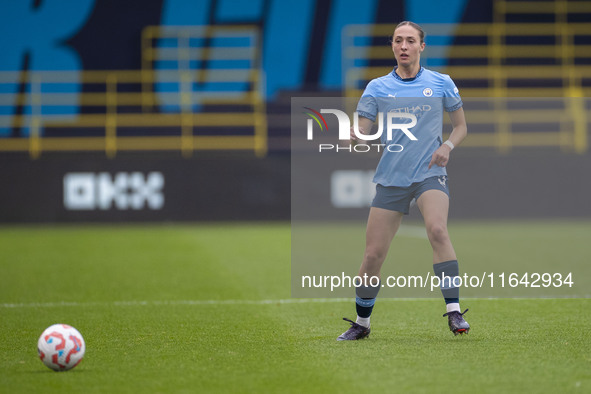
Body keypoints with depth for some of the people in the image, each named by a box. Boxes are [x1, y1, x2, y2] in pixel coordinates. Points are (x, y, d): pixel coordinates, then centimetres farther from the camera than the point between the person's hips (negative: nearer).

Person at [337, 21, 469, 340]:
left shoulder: (441, 84, 5)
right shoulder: (377, 88, 6)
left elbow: (461, 126, 15)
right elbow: (358, 134, 2)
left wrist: (447, 146, -6)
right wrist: (344, 133, -21)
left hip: (429, 174, -2)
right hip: (390, 179, 2)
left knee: (437, 230, -30)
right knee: (373, 255, 0)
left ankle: (454, 311, -27)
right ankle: (361, 323, 21)